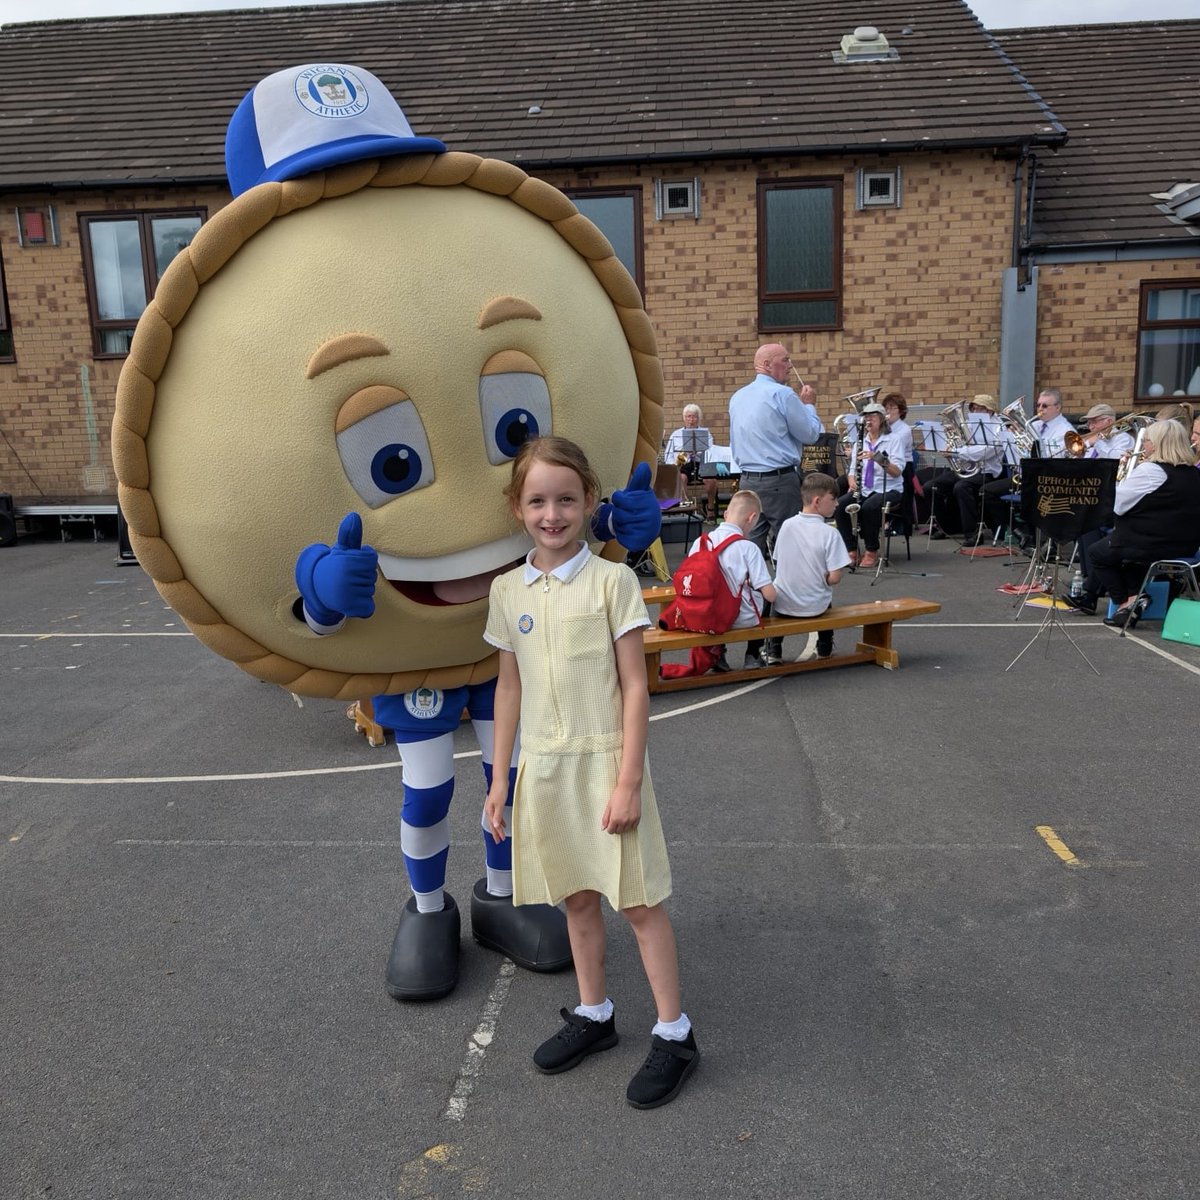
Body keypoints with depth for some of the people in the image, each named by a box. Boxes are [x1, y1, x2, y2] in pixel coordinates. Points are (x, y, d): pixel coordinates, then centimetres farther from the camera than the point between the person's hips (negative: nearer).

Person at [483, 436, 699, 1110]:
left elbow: (634, 687, -10)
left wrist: (628, 779, -14)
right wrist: (499, 778, 10)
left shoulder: (612, 581, -10)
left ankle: (675, 1034, 20)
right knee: (577, 897, 17)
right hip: (543, 765, 5)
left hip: (604, 759, -4)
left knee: (639, 901, 4)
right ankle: (595, 1015, 36)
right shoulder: (508, 591, 4)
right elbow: (510, 686, 10)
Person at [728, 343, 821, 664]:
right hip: (781, 481, -7)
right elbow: (811, 435, -3)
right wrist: (809, 404, 12)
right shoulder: (782, 395, -9)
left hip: (748, 479, 7)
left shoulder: (737, 398, 13)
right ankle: (774, 643, -2)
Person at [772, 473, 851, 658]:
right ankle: (824, 648, 47)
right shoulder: (829, 533, -19)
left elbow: (777, 565, 2)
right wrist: (822, 579, 2)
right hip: (814, 607, -2)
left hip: (782, 604, 2)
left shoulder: (787, 525, -6)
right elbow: (834, 578, -19)